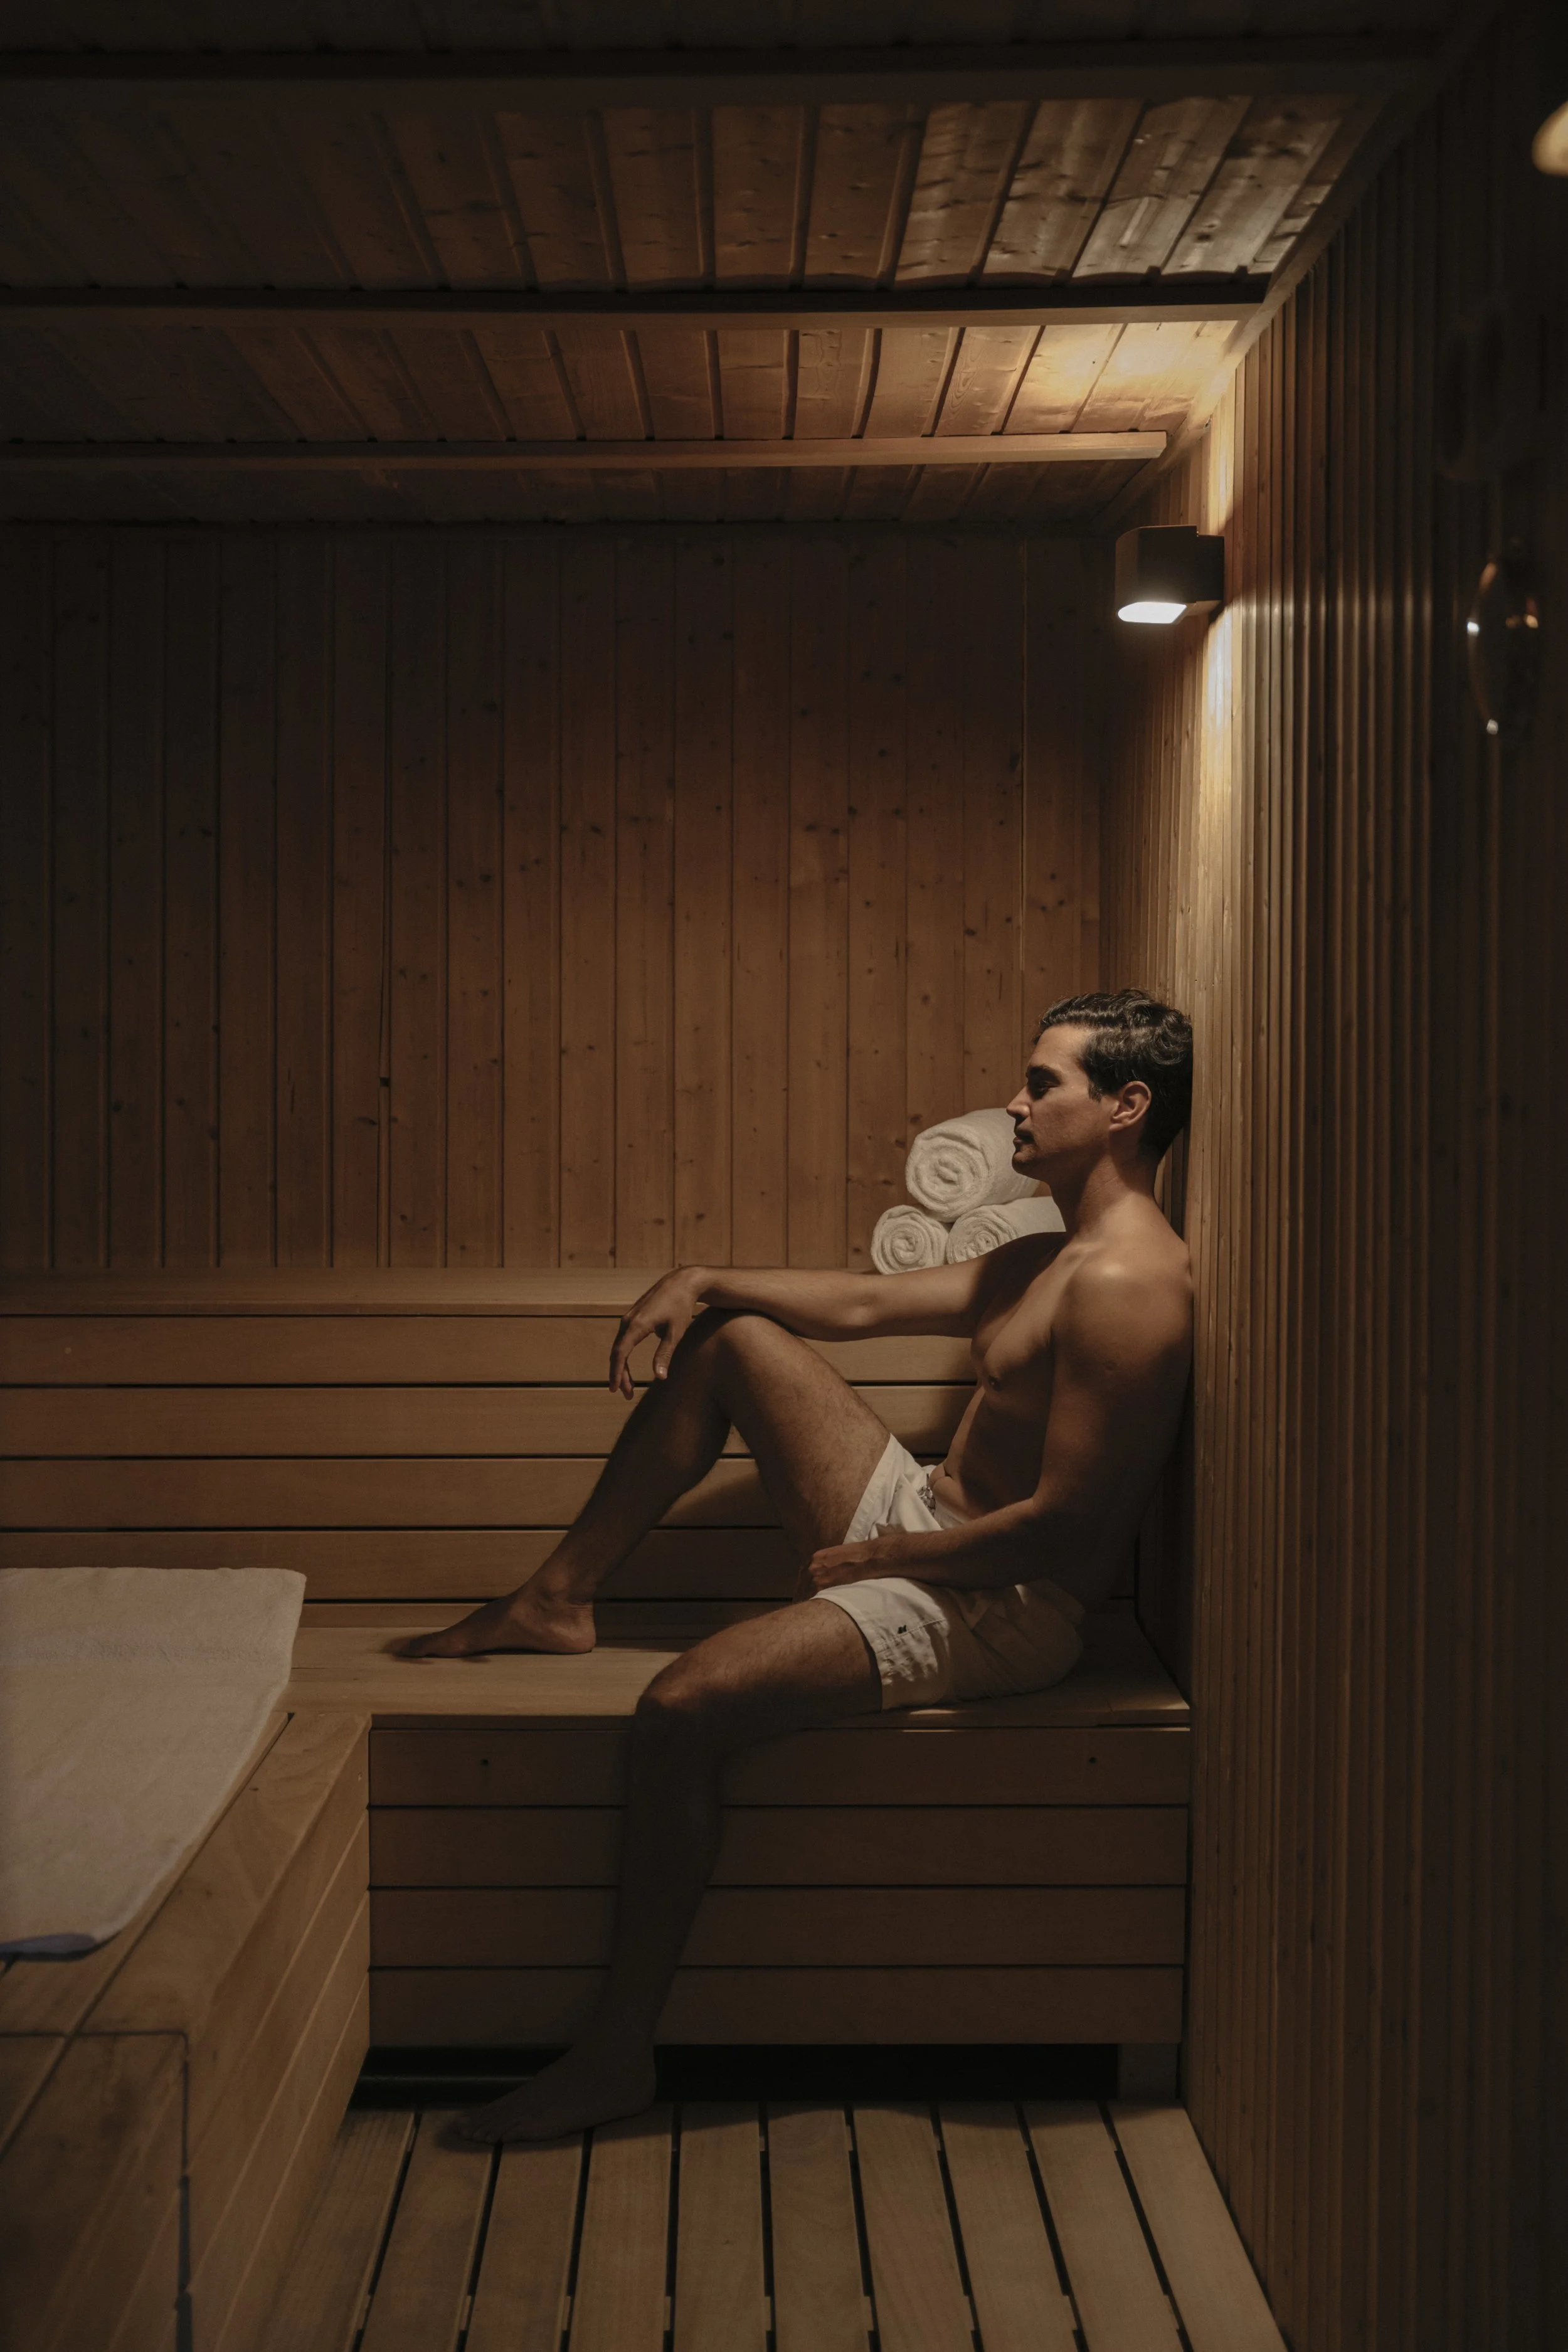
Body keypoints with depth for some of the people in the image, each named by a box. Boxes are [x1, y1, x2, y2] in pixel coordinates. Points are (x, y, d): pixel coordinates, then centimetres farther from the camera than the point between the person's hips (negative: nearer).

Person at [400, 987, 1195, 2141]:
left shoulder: (1127, 1282, -22)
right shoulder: (1049, 1258, 12)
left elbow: (1065, 1524, -26)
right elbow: (865, 1303, 18)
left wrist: (875, 1559, -15)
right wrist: (702, 1279, 6)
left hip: (1000, 1606, -11)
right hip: (928, 1526, 11)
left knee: (682, 1709, -27)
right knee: (727, 1336, 13)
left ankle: (617, 2049, -12)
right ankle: (560, 1598, 19)